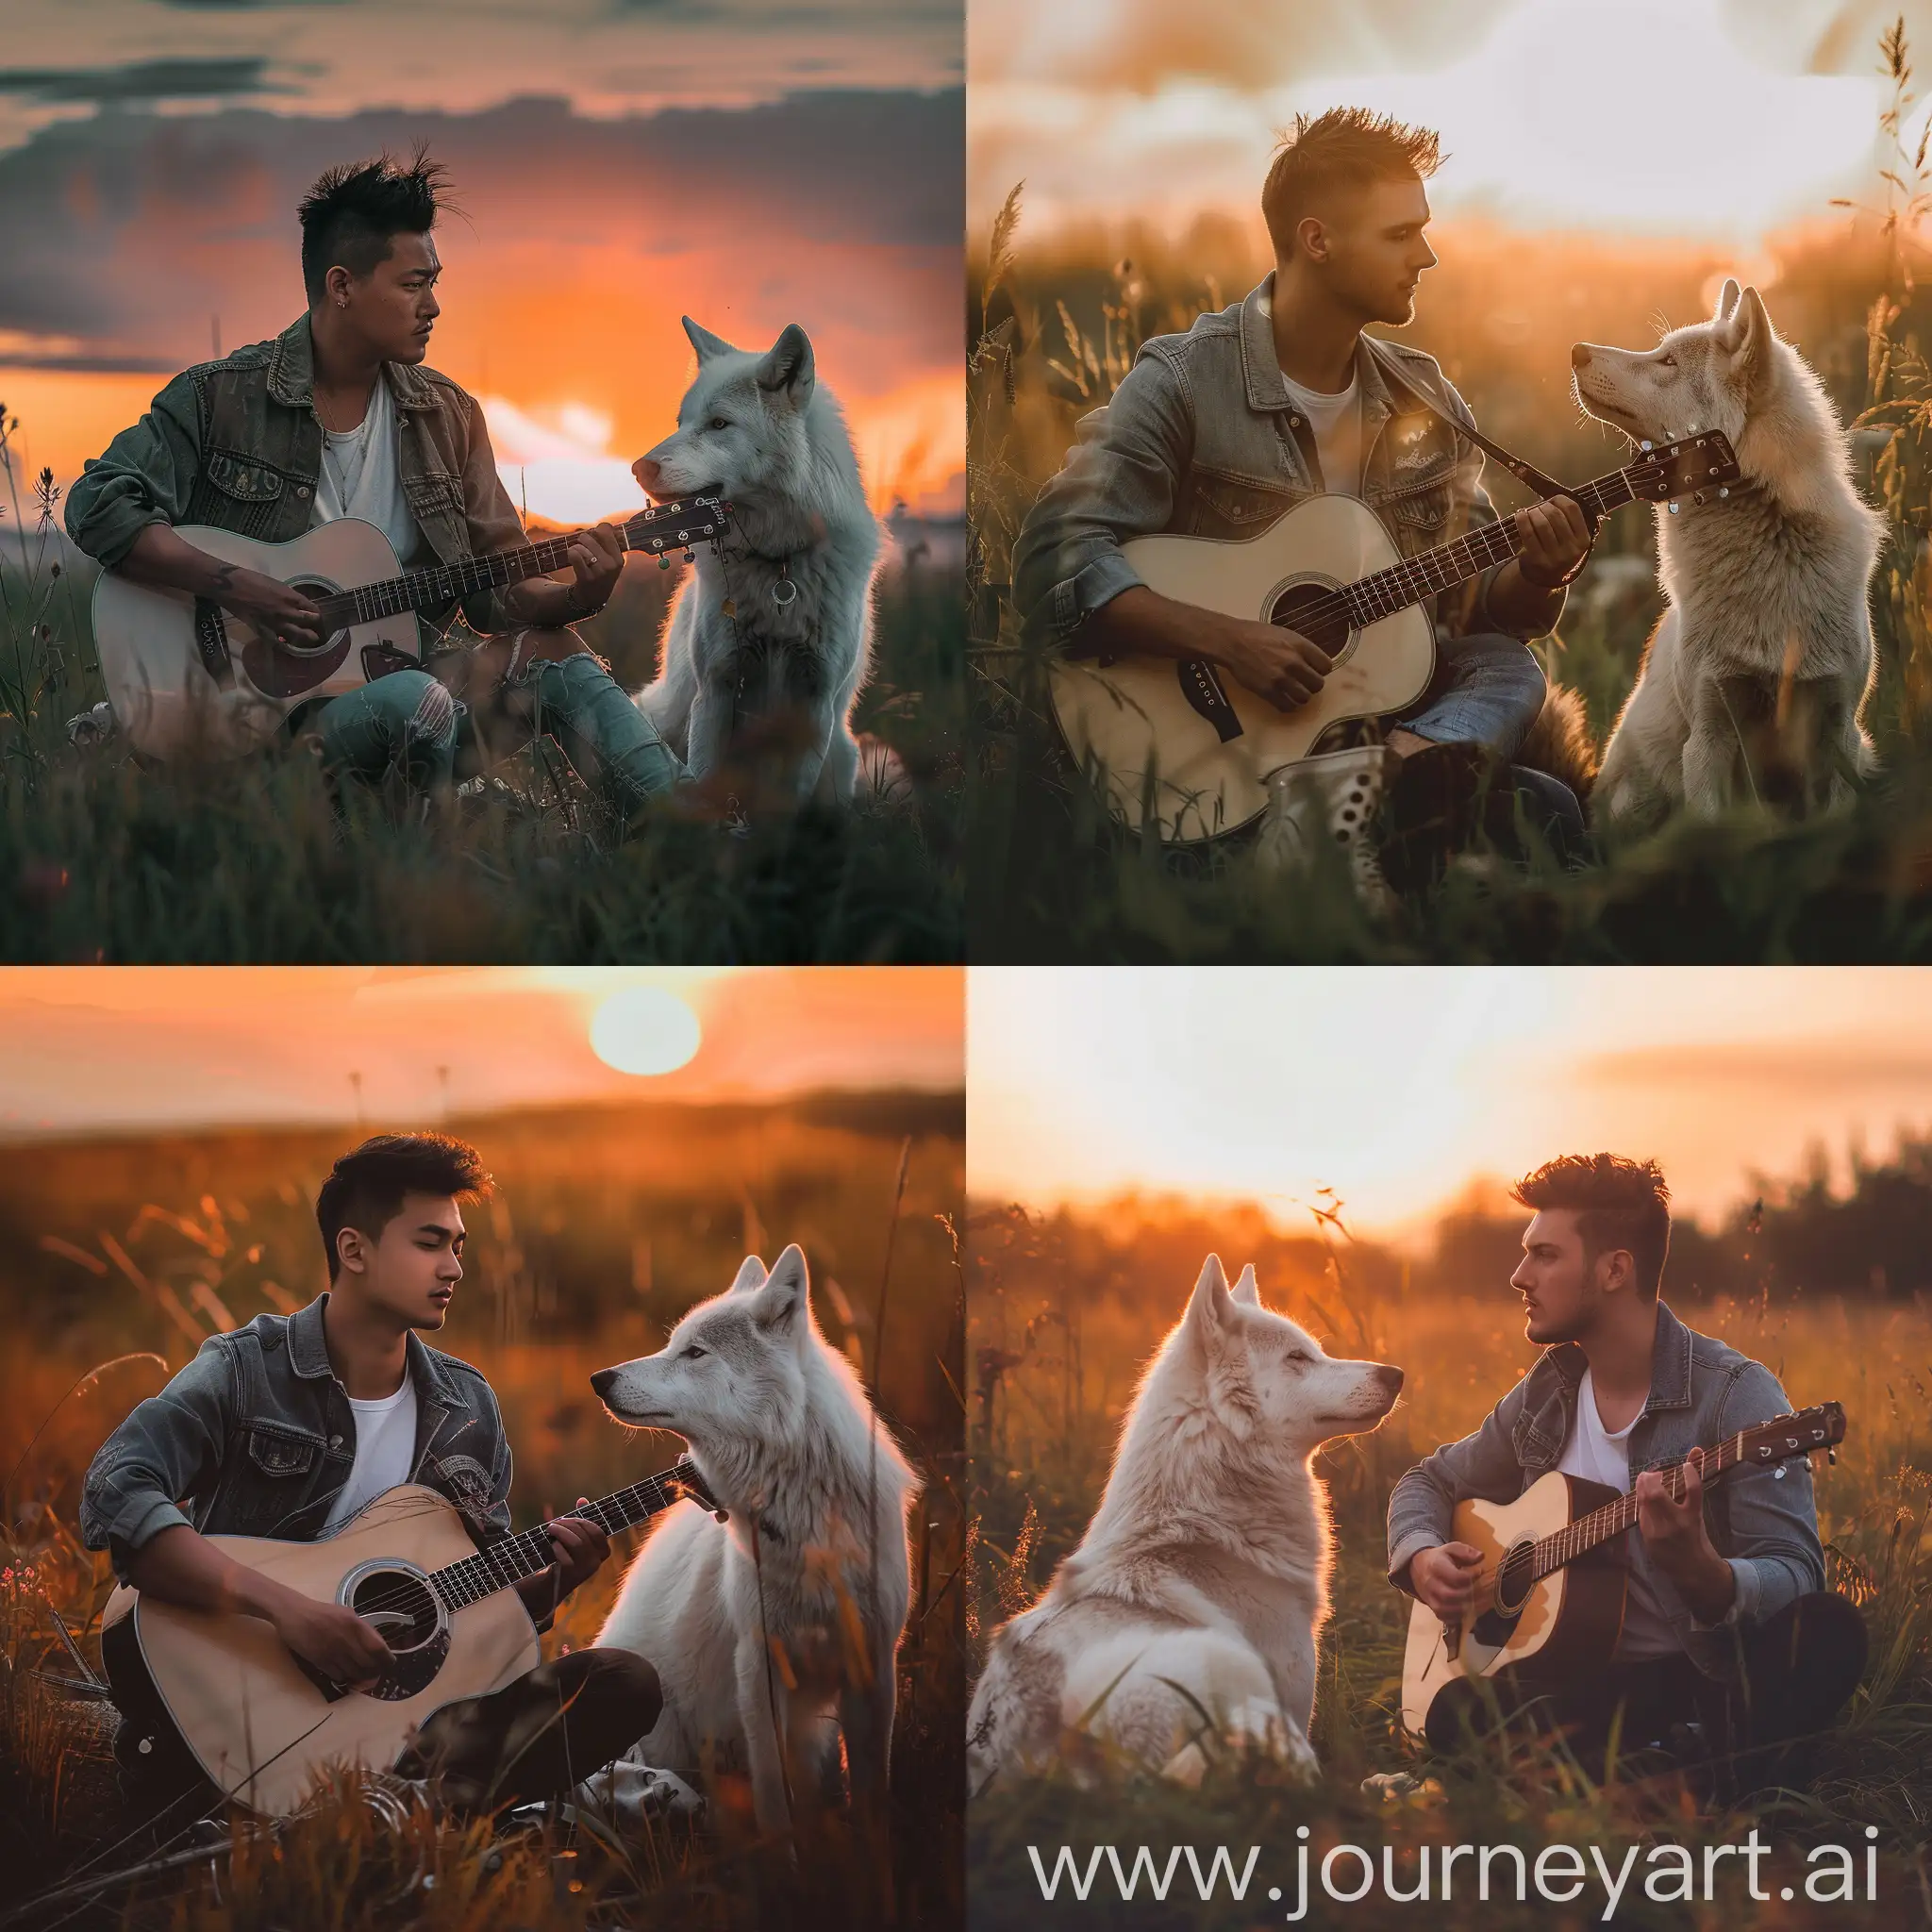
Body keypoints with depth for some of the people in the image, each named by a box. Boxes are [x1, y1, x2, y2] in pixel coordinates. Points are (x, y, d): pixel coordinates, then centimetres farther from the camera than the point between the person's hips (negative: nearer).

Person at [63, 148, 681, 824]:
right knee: (415, 701, -36)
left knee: (550, 653, -20)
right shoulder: (221, 399, -3)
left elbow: (498, 588, 11)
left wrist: (573, 597, -11)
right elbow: (98, 504, -8)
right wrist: (232, 585, -18)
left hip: (409, 662, 5)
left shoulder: (446, 415, 12)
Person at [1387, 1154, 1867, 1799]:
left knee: (1829, 1630, -36)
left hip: (1720, 1682, -4)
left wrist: (1699, 1571, -38)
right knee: (1458, 1711, -30)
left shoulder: (1735, 1394, -7)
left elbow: (1795, 1578, -16)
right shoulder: (1546, 1394, 11)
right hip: (1587, 1683, 4)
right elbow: (1432, 1481, 28)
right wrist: (1421, 1557, 5)